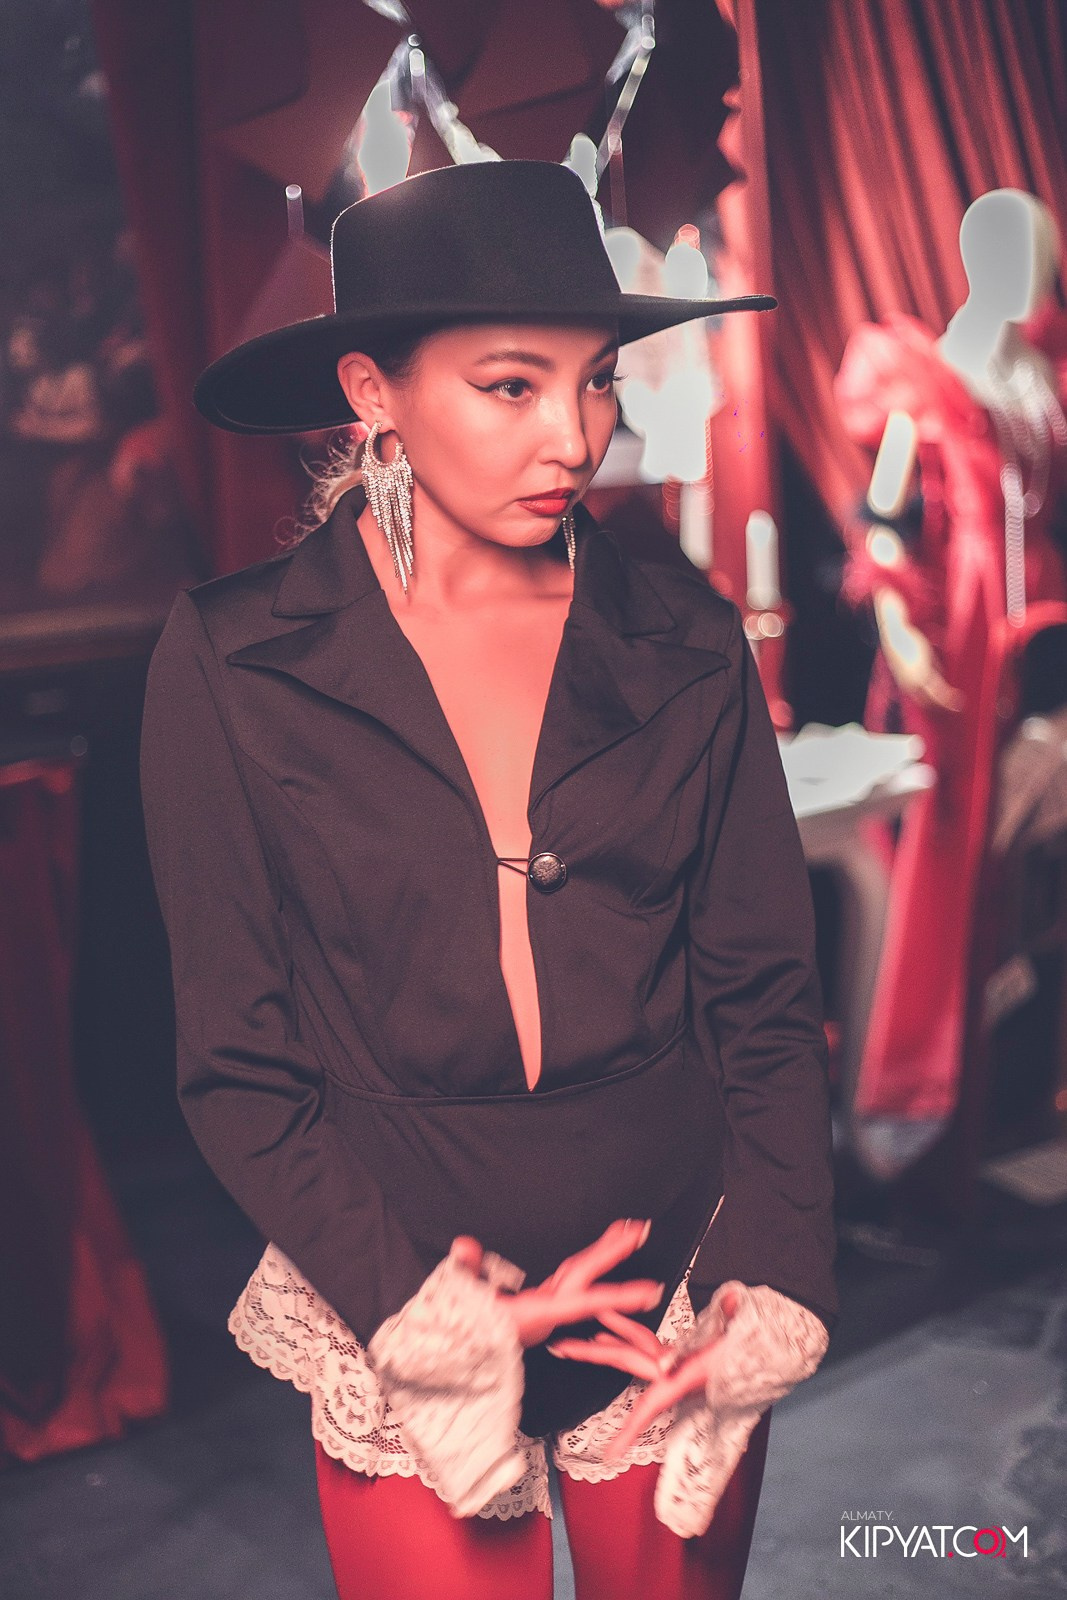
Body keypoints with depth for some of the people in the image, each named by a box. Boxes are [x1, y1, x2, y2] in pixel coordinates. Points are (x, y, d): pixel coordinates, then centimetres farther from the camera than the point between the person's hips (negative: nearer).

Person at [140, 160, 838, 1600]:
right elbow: (238, 1064, -6)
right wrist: (429, 1307, -13)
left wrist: (774, 1279, -10)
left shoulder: (688, 645, -4)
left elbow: (769, 1001, 1)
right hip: (401, 1317, -2)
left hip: (683, 1297, 2)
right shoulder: (229, 666, -10)